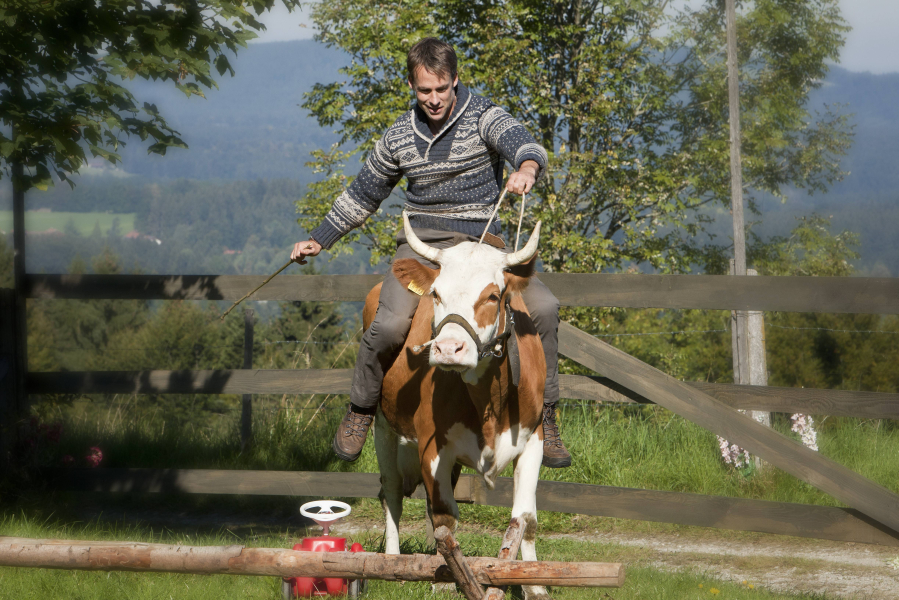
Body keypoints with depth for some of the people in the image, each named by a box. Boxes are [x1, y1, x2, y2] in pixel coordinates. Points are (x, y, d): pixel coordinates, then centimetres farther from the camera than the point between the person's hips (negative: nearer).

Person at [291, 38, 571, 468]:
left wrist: (527, 167, -48)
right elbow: (363, 194, 22)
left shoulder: (484, 118, -1)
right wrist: (318, 240, 18)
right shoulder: (400, 137, 9)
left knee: (543, 306, -23)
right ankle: (360, 411, 0)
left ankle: (543, 419, -7)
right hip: (421, 241, 0)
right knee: (390, 323, -27)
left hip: (481, 242, 0)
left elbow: (522, 144, -23)